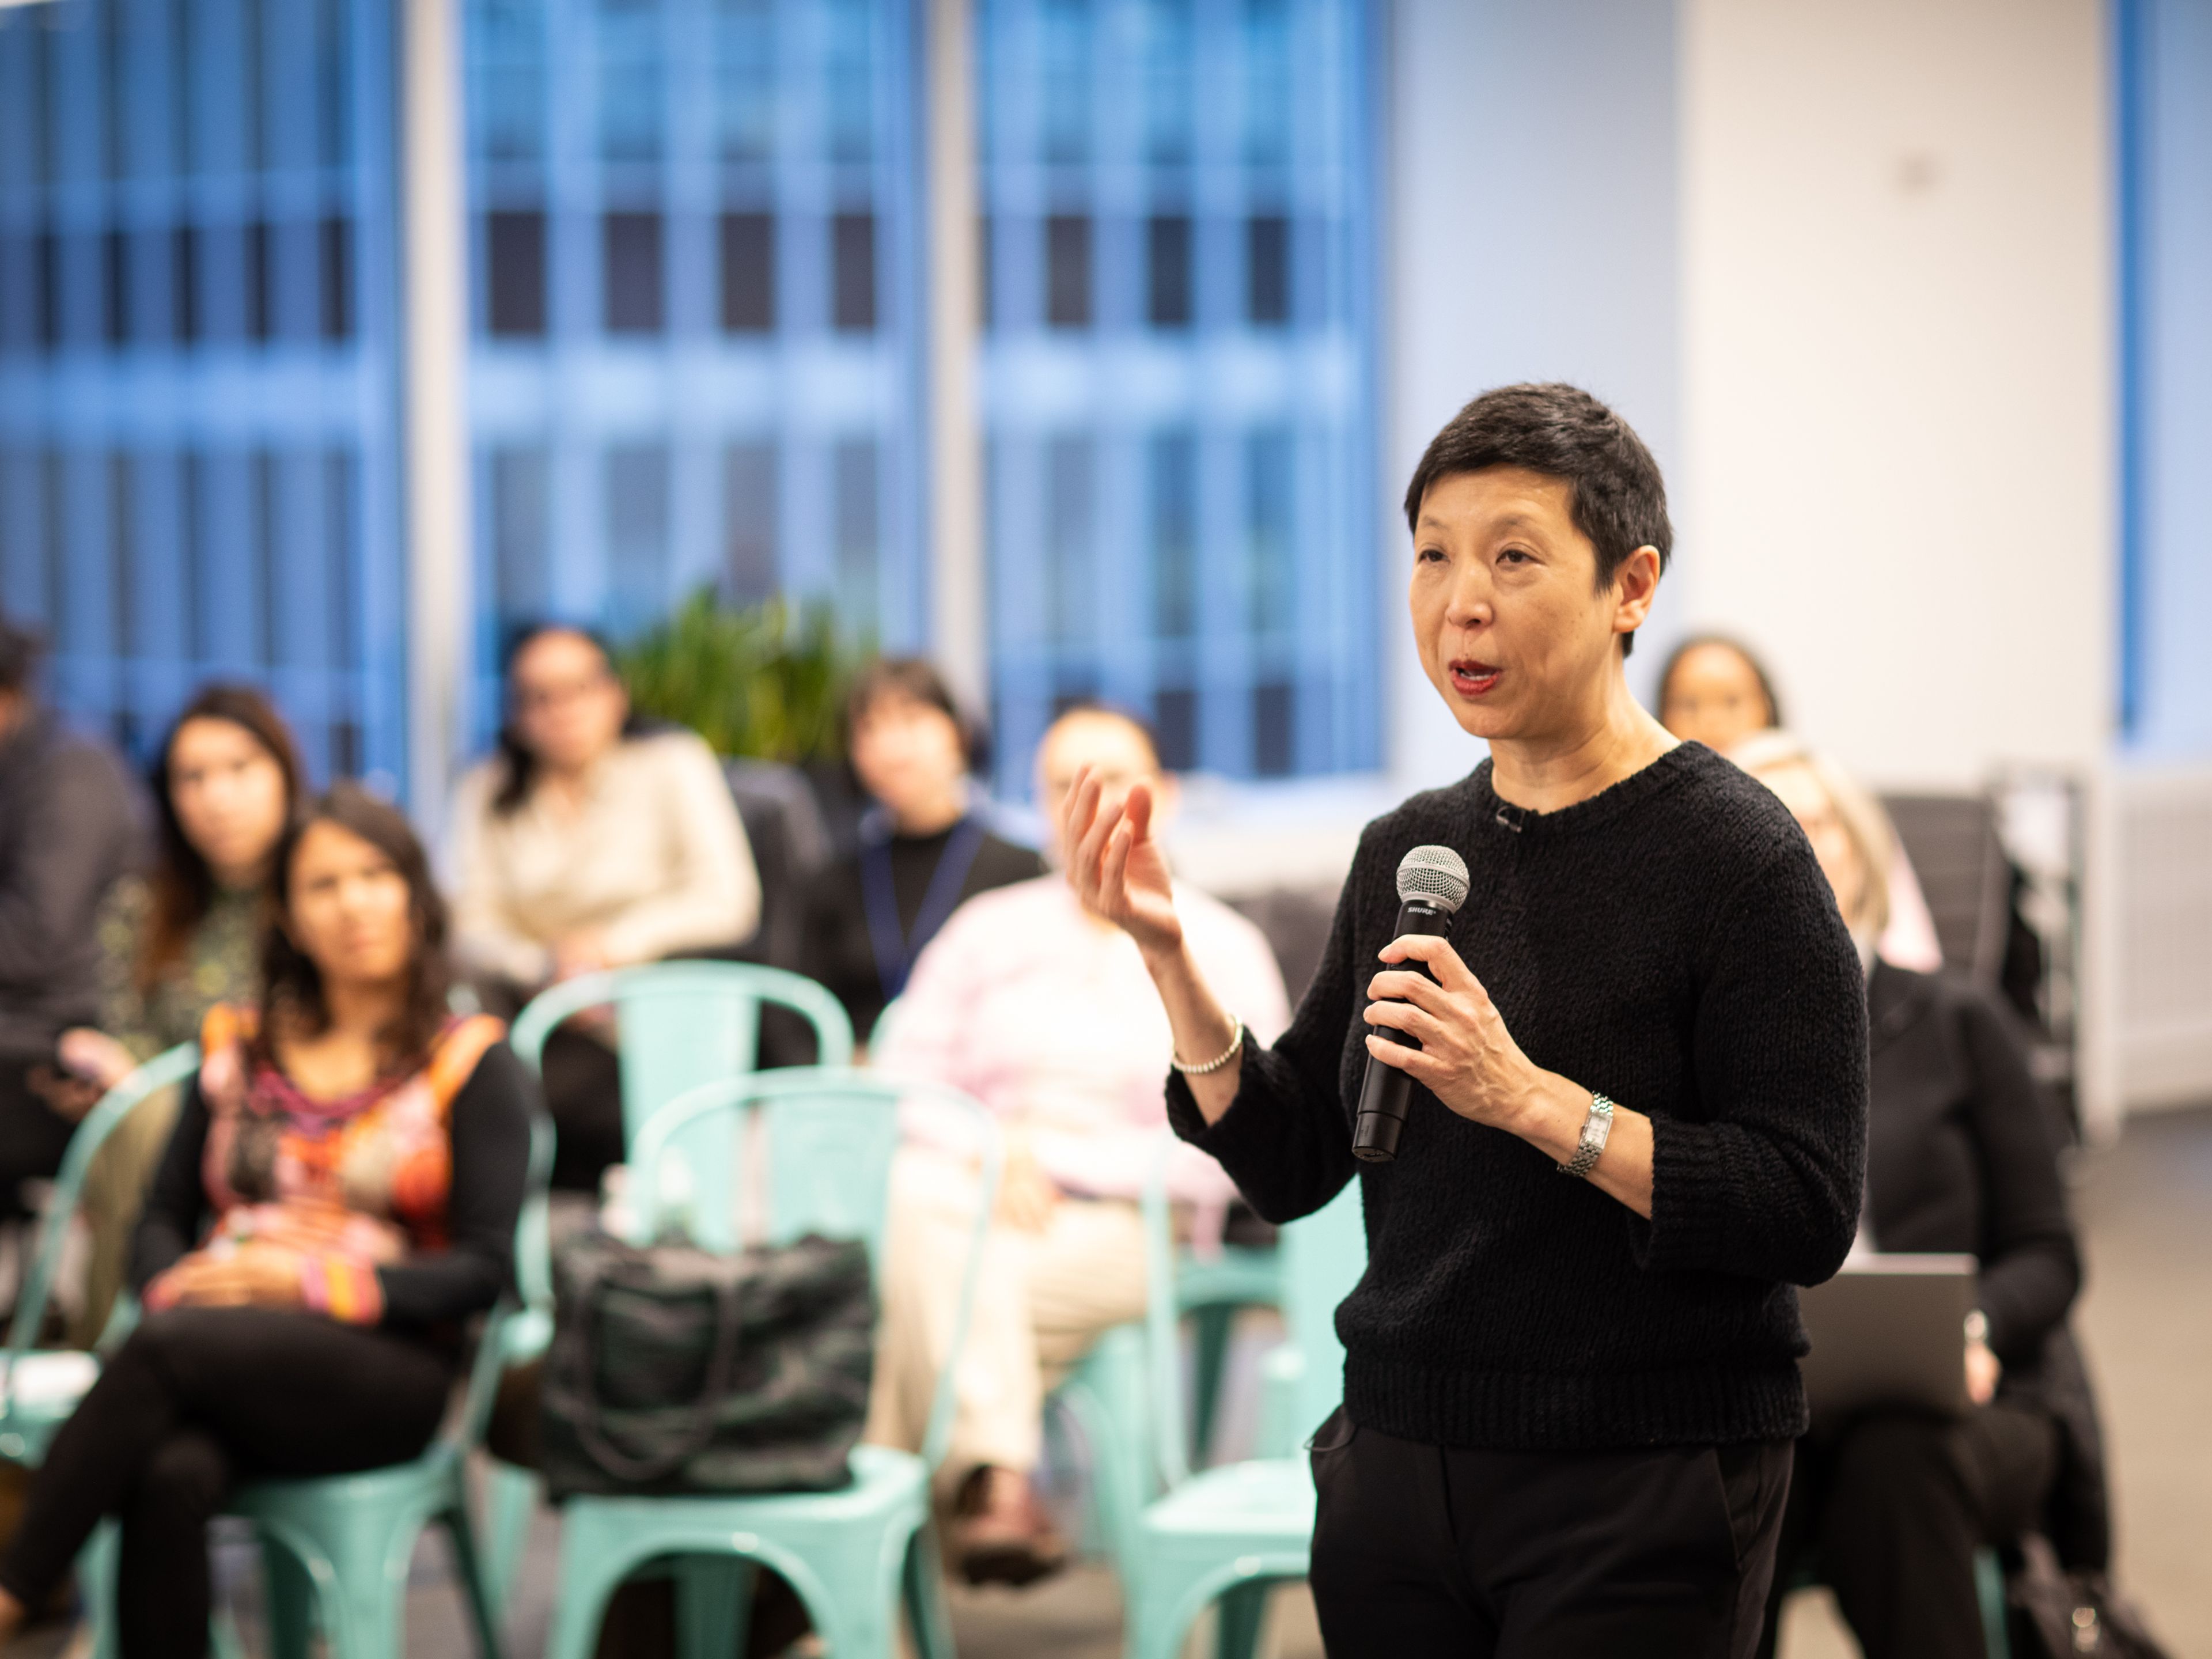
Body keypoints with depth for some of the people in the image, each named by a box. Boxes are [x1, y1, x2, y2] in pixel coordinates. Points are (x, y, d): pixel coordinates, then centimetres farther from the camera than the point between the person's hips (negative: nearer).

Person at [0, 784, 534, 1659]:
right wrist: (172, 1285, -6)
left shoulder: (472, 1064, 9)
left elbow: (484, 1268, 0)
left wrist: (310, 1280, -12)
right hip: (218, 1341, 3)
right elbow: (164, 1215, 19)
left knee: (170, 1348, -34)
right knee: (172, 1476, -35)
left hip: (388, 1373, -3)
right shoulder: (240, 1045, 22)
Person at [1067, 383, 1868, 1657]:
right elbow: (1292, 1166, 10)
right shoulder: (1409, 854, 9)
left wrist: (1532, 1100, -25)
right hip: (1398, 1477, 6)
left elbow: (1809, 1216, -18)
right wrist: (1170, 952, -2)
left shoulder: (1736, 855, -10)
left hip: (1640, 1502, -5)